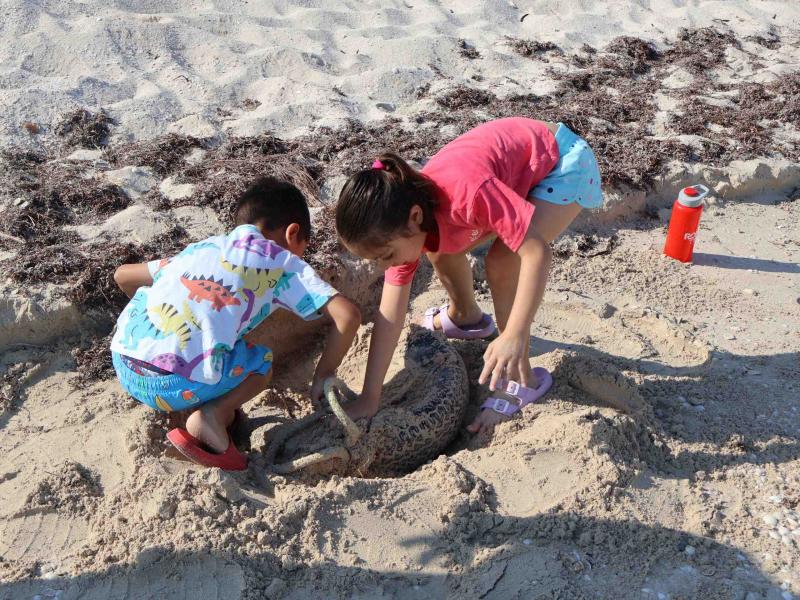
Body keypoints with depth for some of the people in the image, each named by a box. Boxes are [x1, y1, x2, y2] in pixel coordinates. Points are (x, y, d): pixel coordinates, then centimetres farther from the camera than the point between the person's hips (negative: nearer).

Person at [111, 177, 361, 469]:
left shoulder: (202, 247, 26)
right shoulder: (284, 264, 12)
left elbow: (122, 275, 33)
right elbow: (348, 315, 1)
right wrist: (323, 376, 14)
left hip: (123, 366, 4)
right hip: (180, 385, -4)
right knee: (262, 362, 25)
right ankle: (211, 415, -3)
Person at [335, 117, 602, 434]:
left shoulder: (467, 192, -40)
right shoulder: (403, 226, -15)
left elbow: (537, 251, -39)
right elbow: (390, 315, -12)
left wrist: (514, 336, -46)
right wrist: (368, 400, -12)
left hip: (565, 160, -7)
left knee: (501, 264, -23)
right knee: (440, 250, 5)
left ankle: (522, 379, -5)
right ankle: (465, 317, 36)